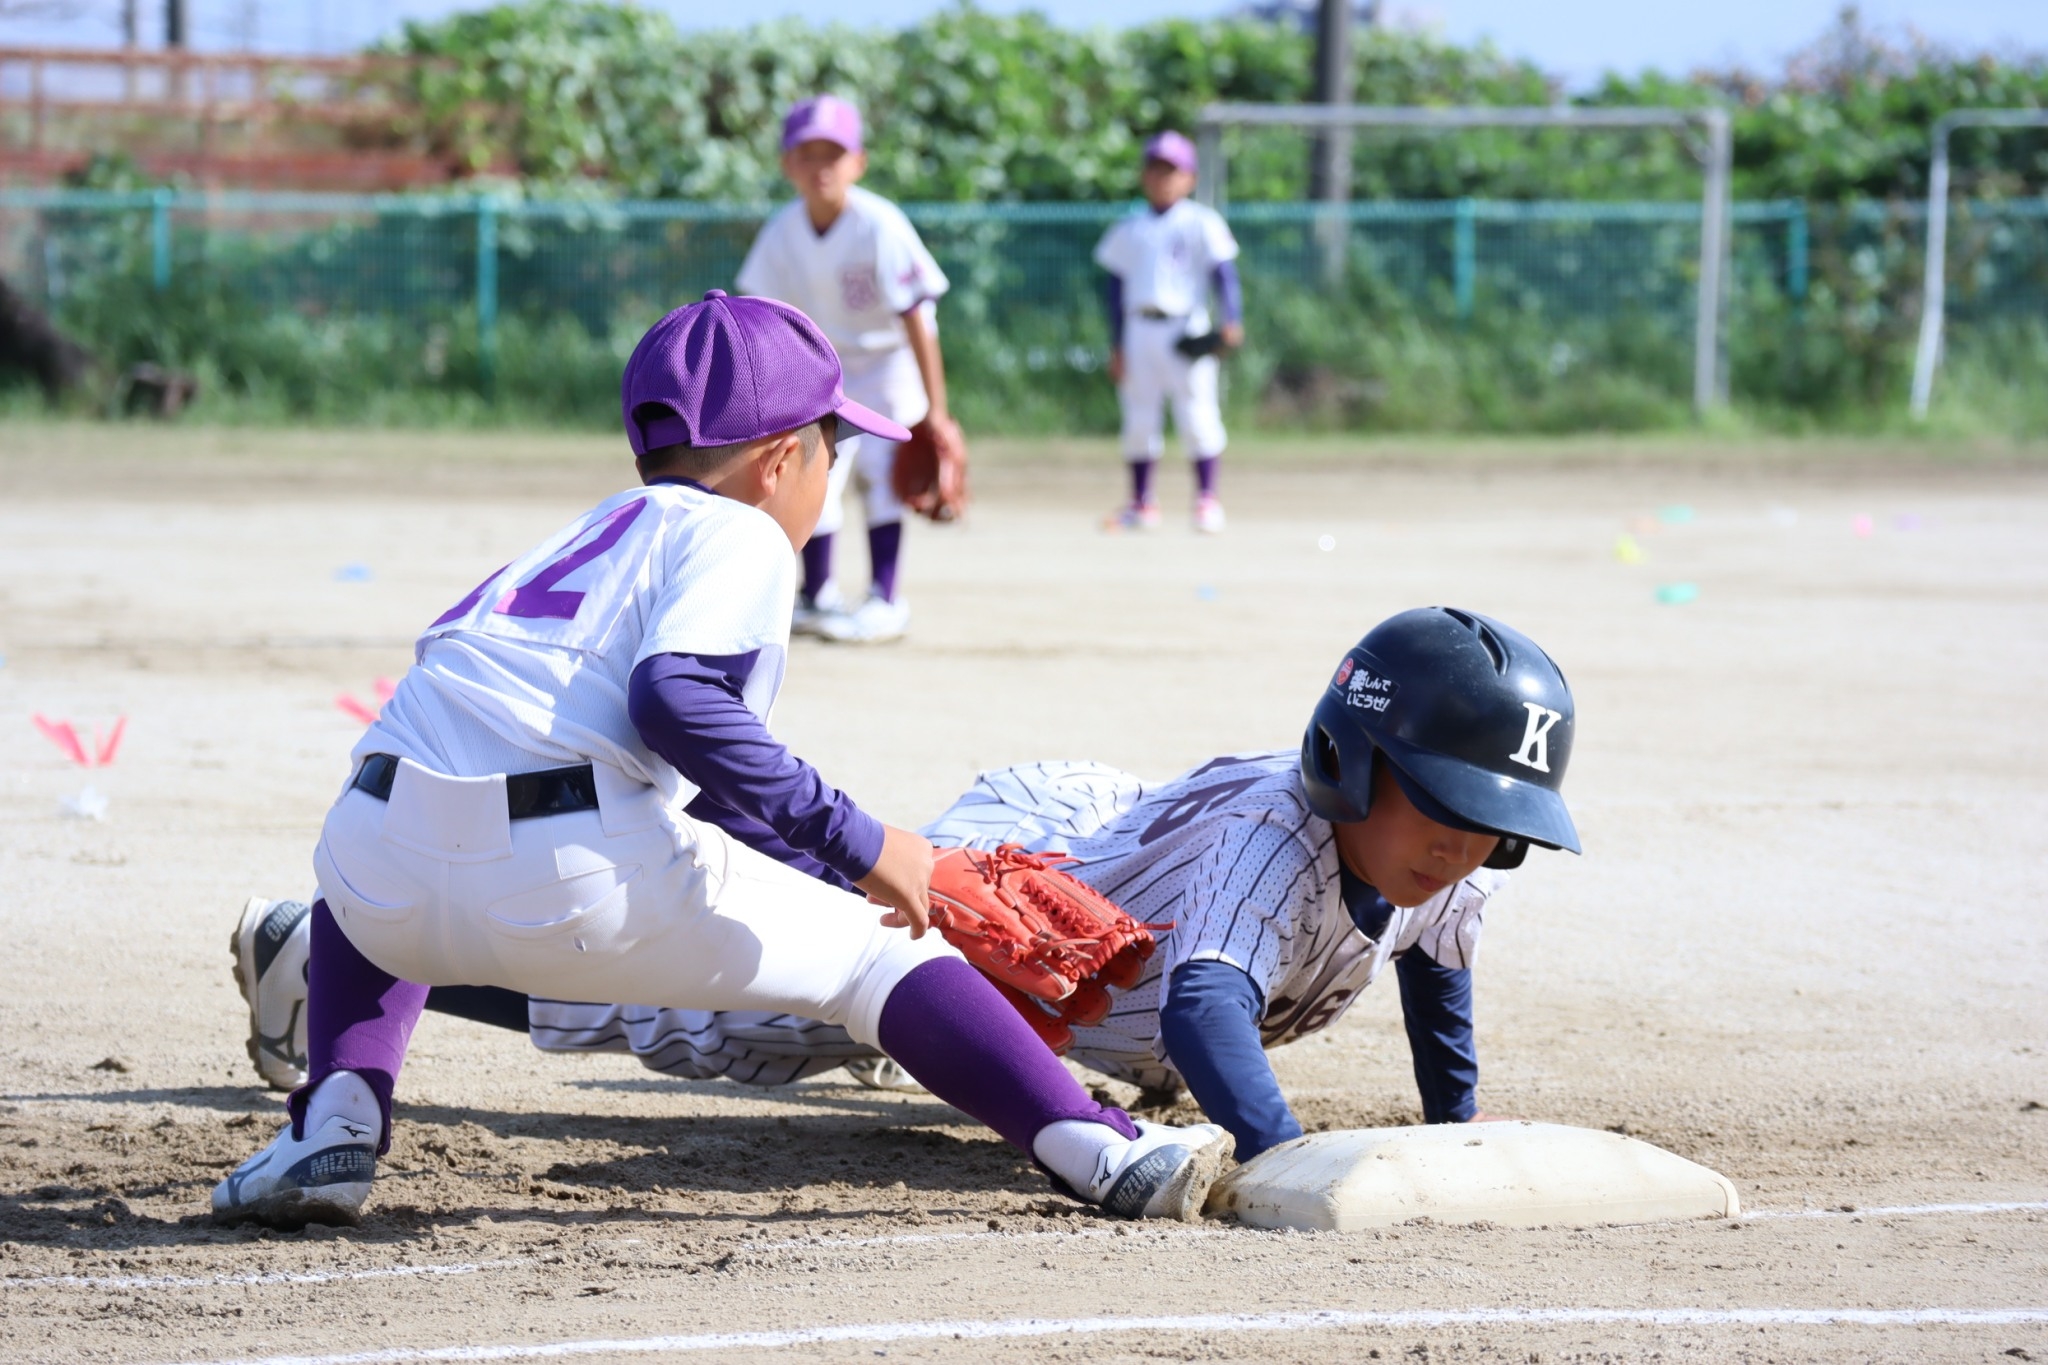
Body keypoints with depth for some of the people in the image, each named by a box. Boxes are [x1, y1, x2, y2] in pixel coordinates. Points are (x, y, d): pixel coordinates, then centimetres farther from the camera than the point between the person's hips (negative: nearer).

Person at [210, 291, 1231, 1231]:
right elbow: (674, 698, -9)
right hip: (578, 883, -5)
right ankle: (1102, 1151, -2)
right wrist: (855, 840, -7)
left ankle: (333, 1129, 20)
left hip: (387, 881, 6)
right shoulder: (739, 536, 11)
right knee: (881, 952, 11)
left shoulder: (582, 535, 33)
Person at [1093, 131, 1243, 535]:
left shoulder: (1201, 224, 2)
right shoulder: (1128, 230, 13)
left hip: (1185, 331, -4)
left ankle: (1207, 500, -2)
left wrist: (1231, 320, -19)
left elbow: (1223, 273, -4)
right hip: (1139, 331, 4)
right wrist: (1116, 346, 9)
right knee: (1138, 421, 5)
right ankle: (1141, 504, 13)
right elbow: (1115, 287, 14)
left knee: (1197, 417, -8)